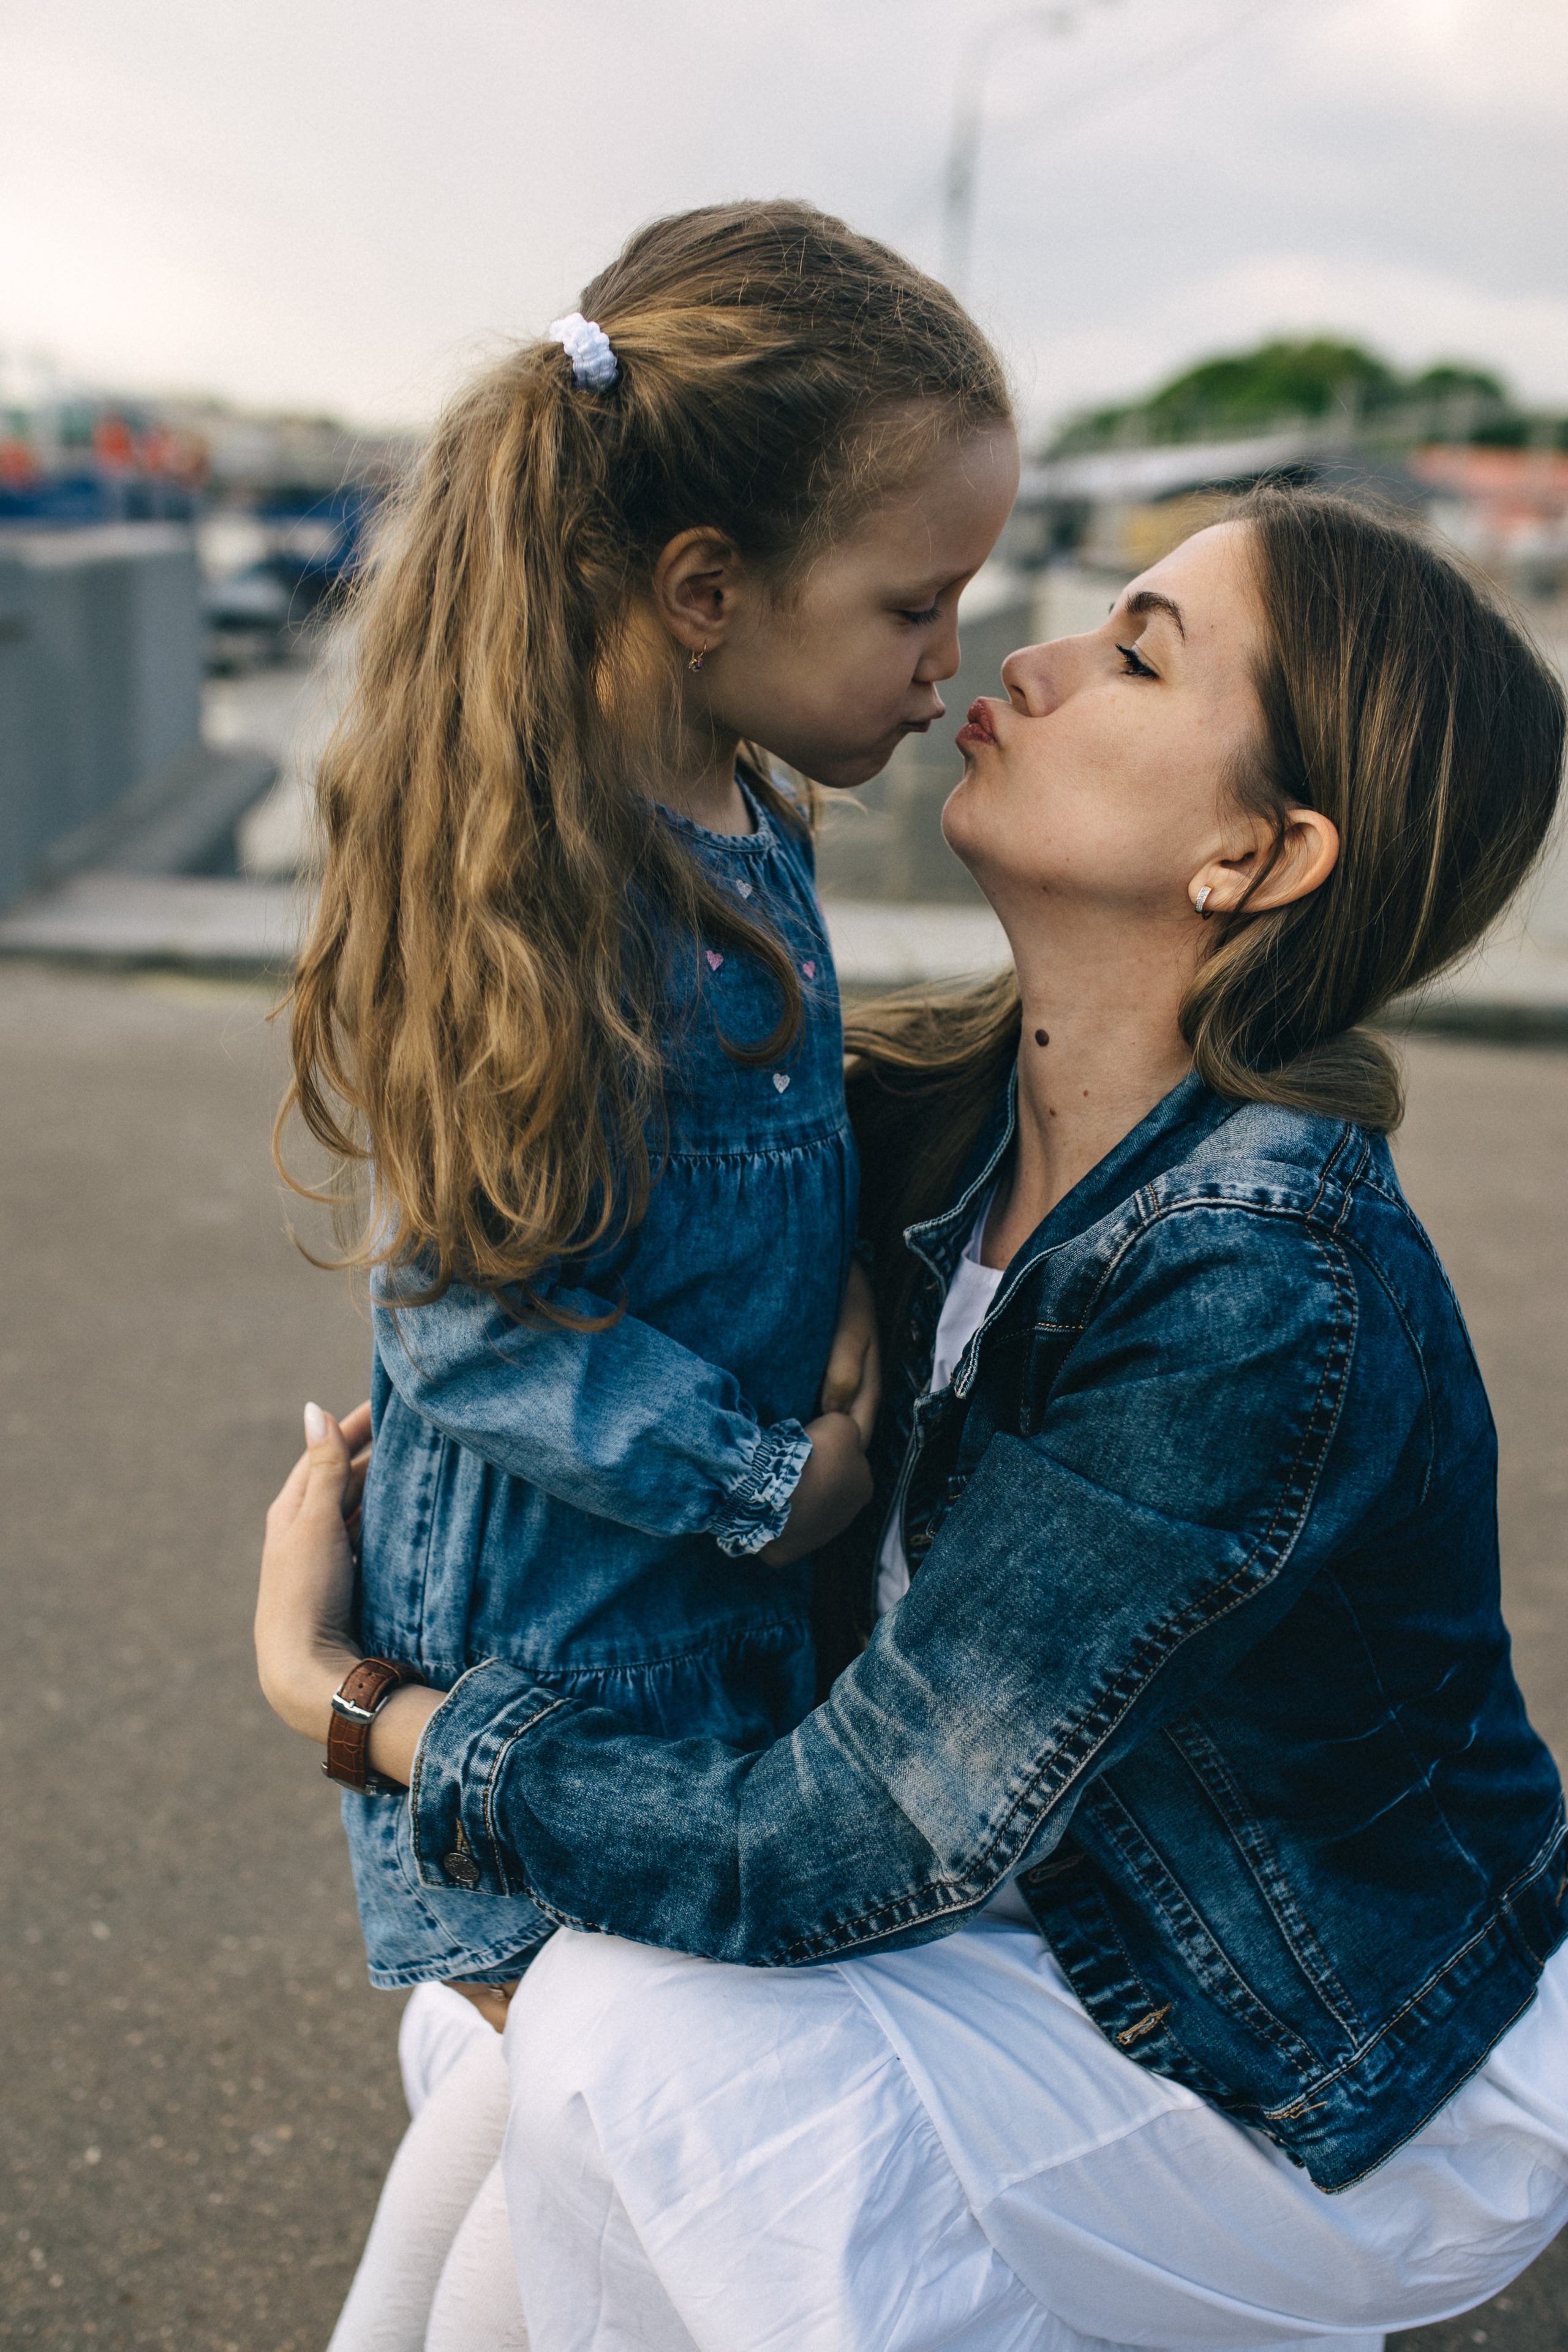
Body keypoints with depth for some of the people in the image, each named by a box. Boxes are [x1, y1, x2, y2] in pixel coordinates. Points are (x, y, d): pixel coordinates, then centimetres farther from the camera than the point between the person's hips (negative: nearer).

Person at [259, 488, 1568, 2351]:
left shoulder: (1260, 1295, -33)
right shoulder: (956, 1114, -8)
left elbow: (836, 1860, -29)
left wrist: (338, 1691, -19)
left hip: (1361, 2107, -7)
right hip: (1095, 1937, 7)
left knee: (644, 2029, -23)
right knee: (488, 2022, 5)